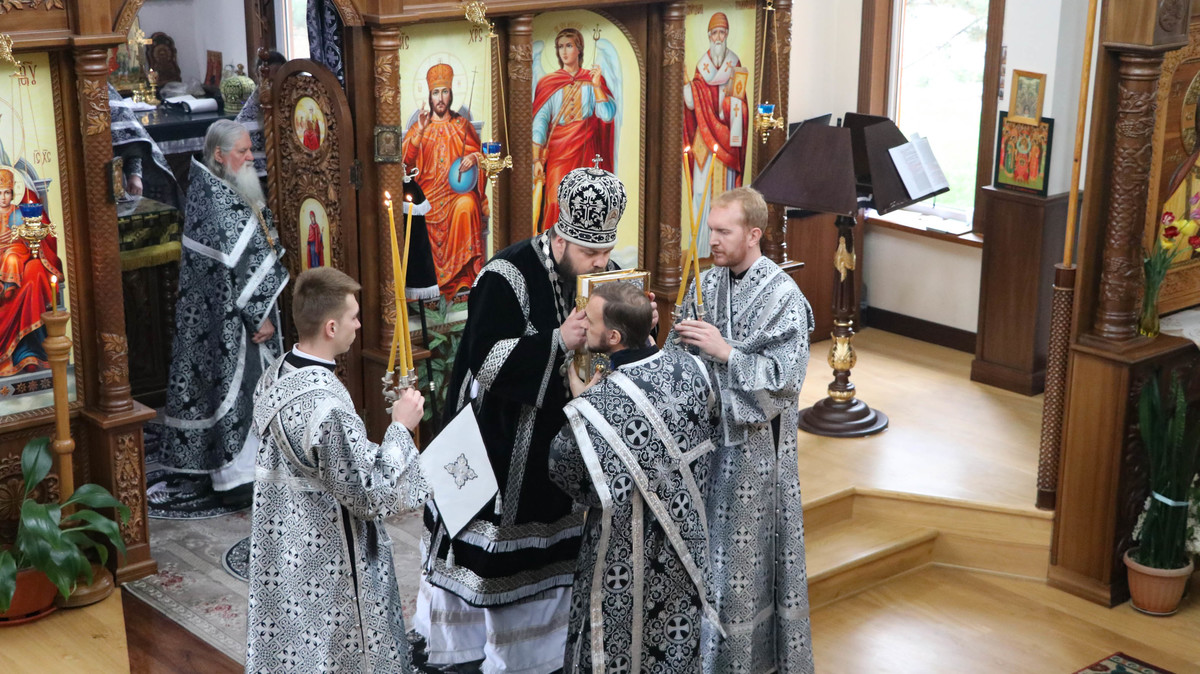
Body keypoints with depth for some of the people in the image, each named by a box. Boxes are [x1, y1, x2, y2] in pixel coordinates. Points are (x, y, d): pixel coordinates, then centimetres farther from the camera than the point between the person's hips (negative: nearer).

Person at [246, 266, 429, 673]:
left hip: (283, 548, 8)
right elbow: (371, 494, -24)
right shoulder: (327, 406, -30)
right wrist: (400, 427, -15)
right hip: (326, 565, -8)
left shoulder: (275, 376, -2)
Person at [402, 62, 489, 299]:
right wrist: (420, 132, -14)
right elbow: (405, 160, -2)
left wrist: (475, 158, -6)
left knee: (466, 206, -35)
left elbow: (479, 153, 18)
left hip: (458, 190, -1)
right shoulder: (419, 127, 12)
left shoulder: (462, 125, 14)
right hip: (429, 193, 1)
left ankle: (463, 274, -28)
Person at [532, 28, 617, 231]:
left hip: (585, 150, 0)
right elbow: (539, 121, -1)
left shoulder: (592, 80, 8)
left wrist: (596, 84, -11)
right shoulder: (548, 83, 7)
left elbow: (608, 115, -5)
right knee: (556, 202, -9)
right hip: (558, 151, 0)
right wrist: (537, 159, -11)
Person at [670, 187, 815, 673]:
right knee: (704, 538, 13)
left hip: (754, 441, -6)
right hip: (705, 430, 6)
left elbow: (784, 377, -19)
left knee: (747, 549, 3)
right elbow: (680, 353, 12)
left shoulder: (783, 298, -14)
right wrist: (676, 339, -9)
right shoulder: (706, 283, 4)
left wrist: (724, 351, -24)